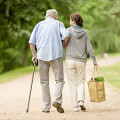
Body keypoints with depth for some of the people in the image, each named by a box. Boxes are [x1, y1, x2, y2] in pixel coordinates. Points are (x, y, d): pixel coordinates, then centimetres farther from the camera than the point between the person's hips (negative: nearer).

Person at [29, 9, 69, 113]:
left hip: (42, 55, 2)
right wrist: (63, 46, 6)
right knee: (59, 80, 5)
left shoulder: (39, 25, 15)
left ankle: (46, 106, 7)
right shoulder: (58, 23, 10)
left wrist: (34, 55, 12)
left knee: (44, 82, 8)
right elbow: (66, 35, -10)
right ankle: (57, 100, -15)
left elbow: (31, 42, 6)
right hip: (56, 55, -2)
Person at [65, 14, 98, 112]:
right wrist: (94, 60, 1)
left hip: (70, 60, -2)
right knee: (80, 82, 13)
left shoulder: (69, 31, -4)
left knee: (72, 83, 6)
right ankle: (81, 100, -8)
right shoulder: (85, 33, 2)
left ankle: (75, 105, 4)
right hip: (81, 61, 2)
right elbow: (89, 47, -2)